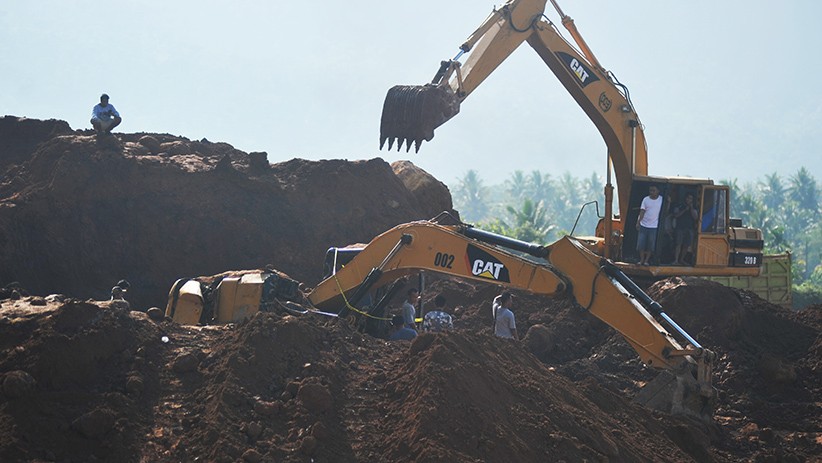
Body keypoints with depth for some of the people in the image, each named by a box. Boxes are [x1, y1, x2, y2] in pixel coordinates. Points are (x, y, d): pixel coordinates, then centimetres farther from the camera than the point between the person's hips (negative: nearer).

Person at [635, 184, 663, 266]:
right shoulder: (646, 199, 0)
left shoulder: (661, 199, 0)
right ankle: (642, 260, 15)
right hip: (643, 225, 1)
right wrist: (638, 222, -9)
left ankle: (647, 260, 13)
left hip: (654, 226, -1)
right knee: (641, 243, 1)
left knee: (651, 245, 2)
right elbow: (642, 212, -2)